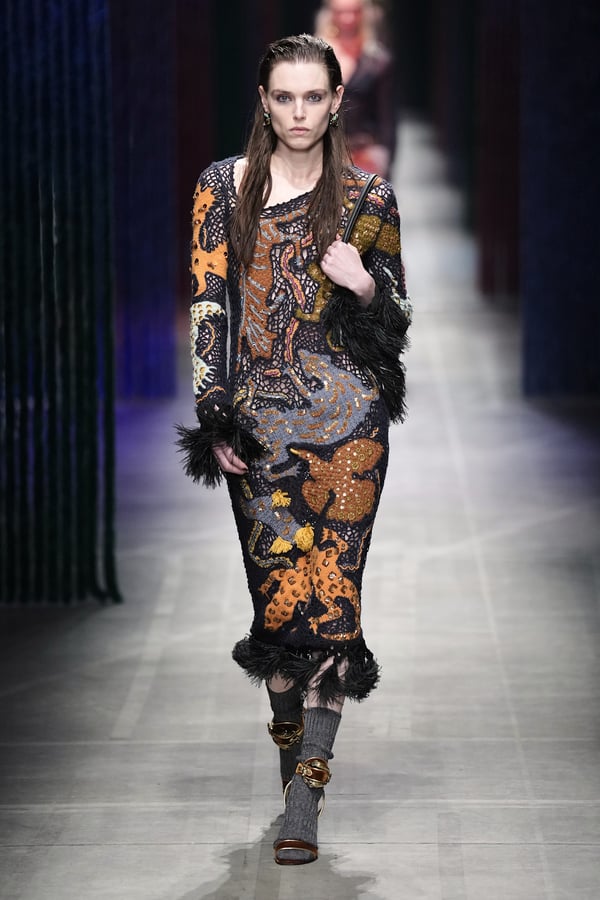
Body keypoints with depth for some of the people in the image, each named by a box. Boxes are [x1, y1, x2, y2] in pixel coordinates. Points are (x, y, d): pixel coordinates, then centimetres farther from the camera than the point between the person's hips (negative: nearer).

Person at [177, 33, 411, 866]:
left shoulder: (367, 198, 6)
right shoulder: (223, 188, 7)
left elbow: (397, 323, 11)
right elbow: (208, 305, 4)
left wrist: (365, 287, -11)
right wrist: (214, 415, -4)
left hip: (345, 418, -1)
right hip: (257, 418, 1)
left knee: (329, 593, -7)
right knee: (279, 594, 0)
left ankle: (305, 798, -7)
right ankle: (296, 759, 17)